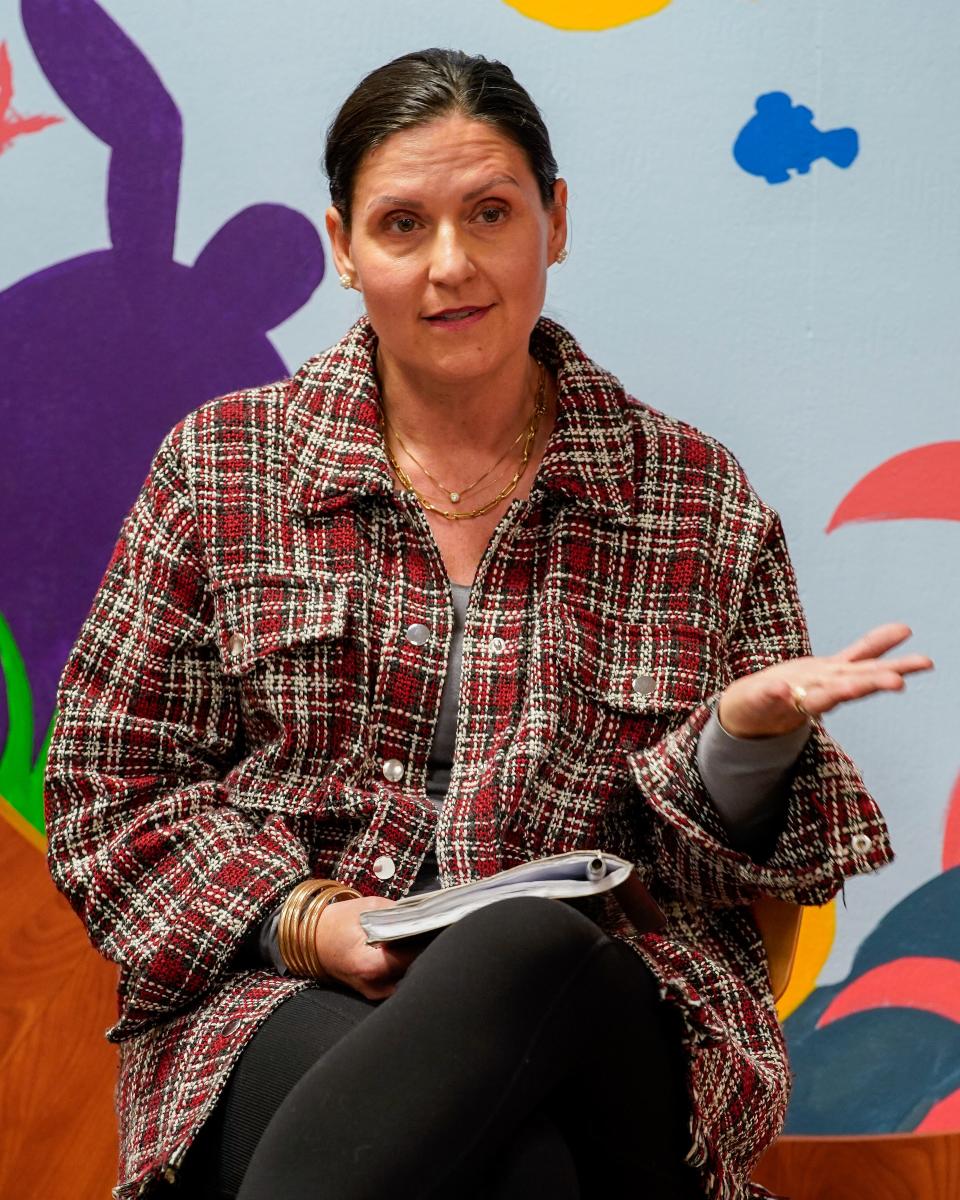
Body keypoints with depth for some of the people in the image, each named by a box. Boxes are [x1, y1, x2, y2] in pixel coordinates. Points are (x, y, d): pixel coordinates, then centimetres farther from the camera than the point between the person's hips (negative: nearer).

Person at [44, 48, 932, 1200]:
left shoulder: (699, 500, 9)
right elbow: (108, 792, 9)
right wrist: (297, 918, -9)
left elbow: (714, 866, 11)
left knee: (526, 943, -38)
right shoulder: (220, 468, 9)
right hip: (285, 1007, -1)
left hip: (602, 1006, 2)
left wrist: (748, 735, -12)